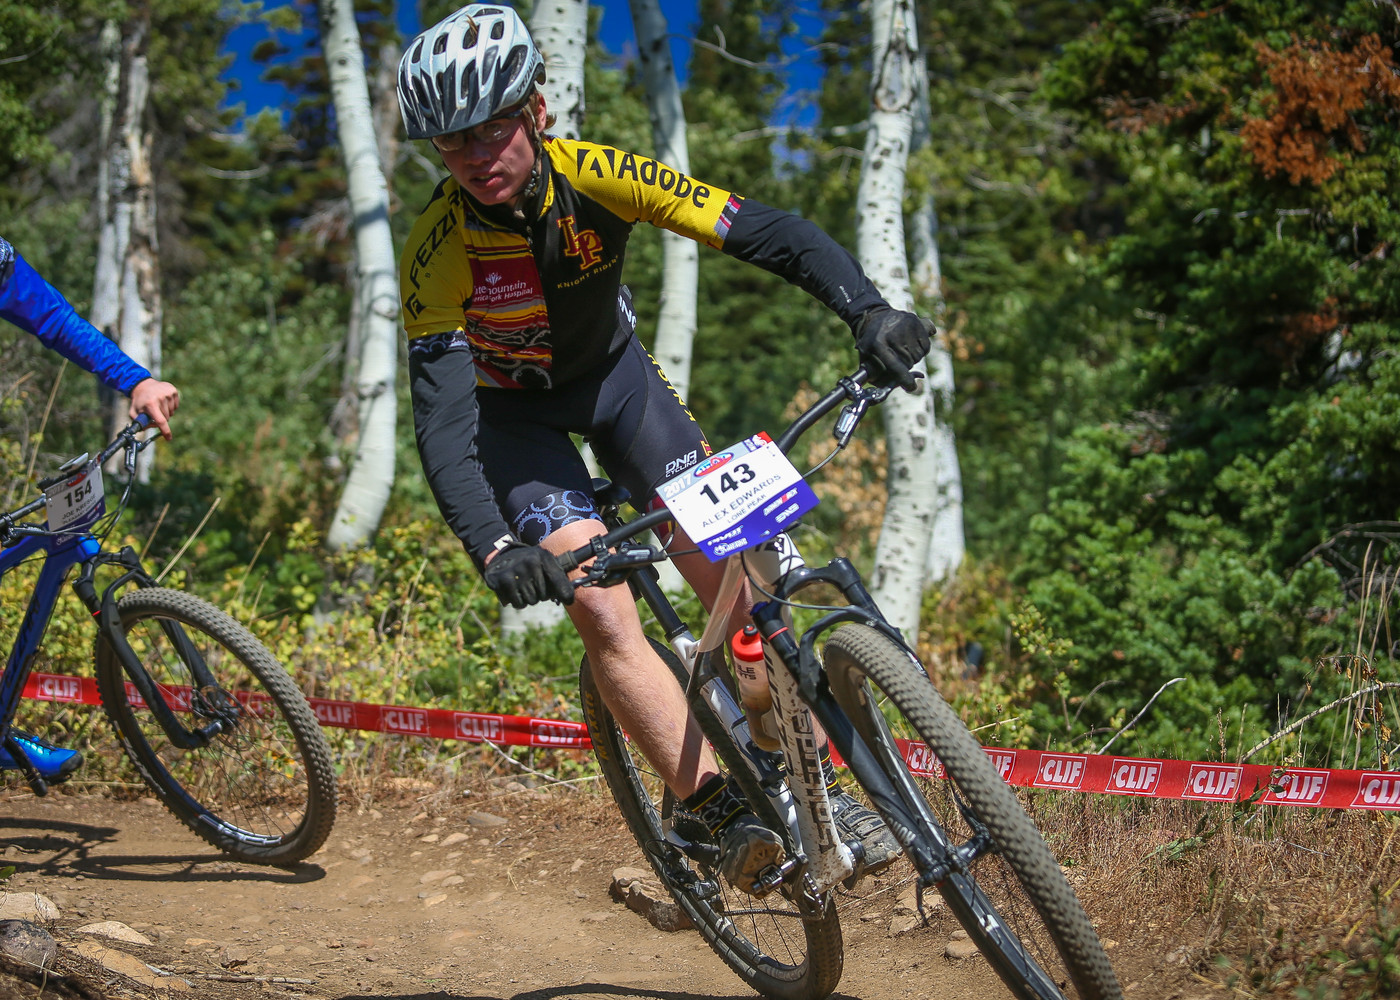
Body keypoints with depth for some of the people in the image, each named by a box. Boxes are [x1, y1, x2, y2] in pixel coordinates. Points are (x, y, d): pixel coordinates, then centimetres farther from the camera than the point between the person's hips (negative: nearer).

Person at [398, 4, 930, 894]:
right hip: (509, 410, -2)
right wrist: (494, 548, -52)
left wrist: (868, 310, -49)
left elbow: (763, 230, -32)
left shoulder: (600, 177, -28)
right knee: (602, 609, -21)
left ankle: (817, 786, 2)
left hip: (612, 371, 2)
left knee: (727, 571, -9)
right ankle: (724, 812, -18)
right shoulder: (437, 252, -31)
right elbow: (442, 419, -36)